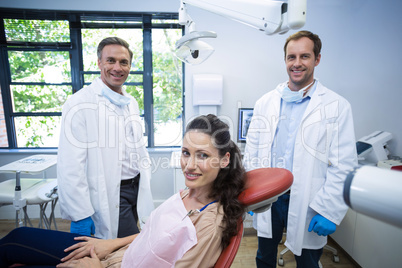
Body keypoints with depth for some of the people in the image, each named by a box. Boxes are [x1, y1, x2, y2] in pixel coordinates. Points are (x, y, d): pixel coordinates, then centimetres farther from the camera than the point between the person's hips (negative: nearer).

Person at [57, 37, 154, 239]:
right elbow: (70, 168, -17)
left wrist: (144, 186, 14)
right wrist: (79, 216, -16)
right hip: (107, 197, -7)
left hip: (135, 190, 7)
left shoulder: (131, 103, 9)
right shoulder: (80, 104, -15)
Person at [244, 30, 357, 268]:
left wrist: (329, 211, -11)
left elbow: (344, 166, -7)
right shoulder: (265, 103, 2)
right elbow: (252, 151, 3)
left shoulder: (337, 106, -6)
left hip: (308, 203, -2)